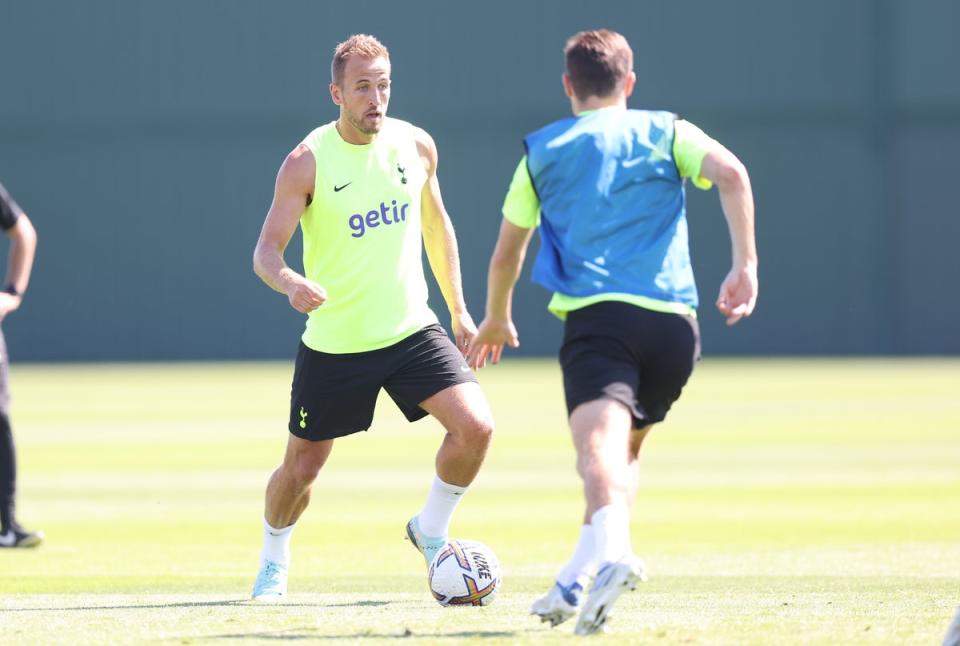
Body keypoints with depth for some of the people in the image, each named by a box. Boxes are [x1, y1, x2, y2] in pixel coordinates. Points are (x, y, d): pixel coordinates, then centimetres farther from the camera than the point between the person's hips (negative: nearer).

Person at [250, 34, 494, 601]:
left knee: (475, 426, -17)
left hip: (412, 330, 3)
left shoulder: (416, 145, -2)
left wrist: (459, 309, 14)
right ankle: (274, 561, 38)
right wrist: (290, 283, -39)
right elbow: (266, 251, -16)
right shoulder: (307, 163, -14)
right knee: (302, 467, 7)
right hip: (334, 343, -3)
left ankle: (431, 532, 9)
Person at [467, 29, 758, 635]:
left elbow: (507, 253, 25)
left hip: (594, 314, -2)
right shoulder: (666, 131, 17)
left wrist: (497, 318, 42)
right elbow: (730, 172, -3)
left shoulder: (543, 149, 18)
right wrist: (746, 264, -1)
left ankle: (612, 551, -52)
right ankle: (576, 583, 12)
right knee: (627, 449, 22)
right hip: (673, 319, 2)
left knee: (600, 442, -23)